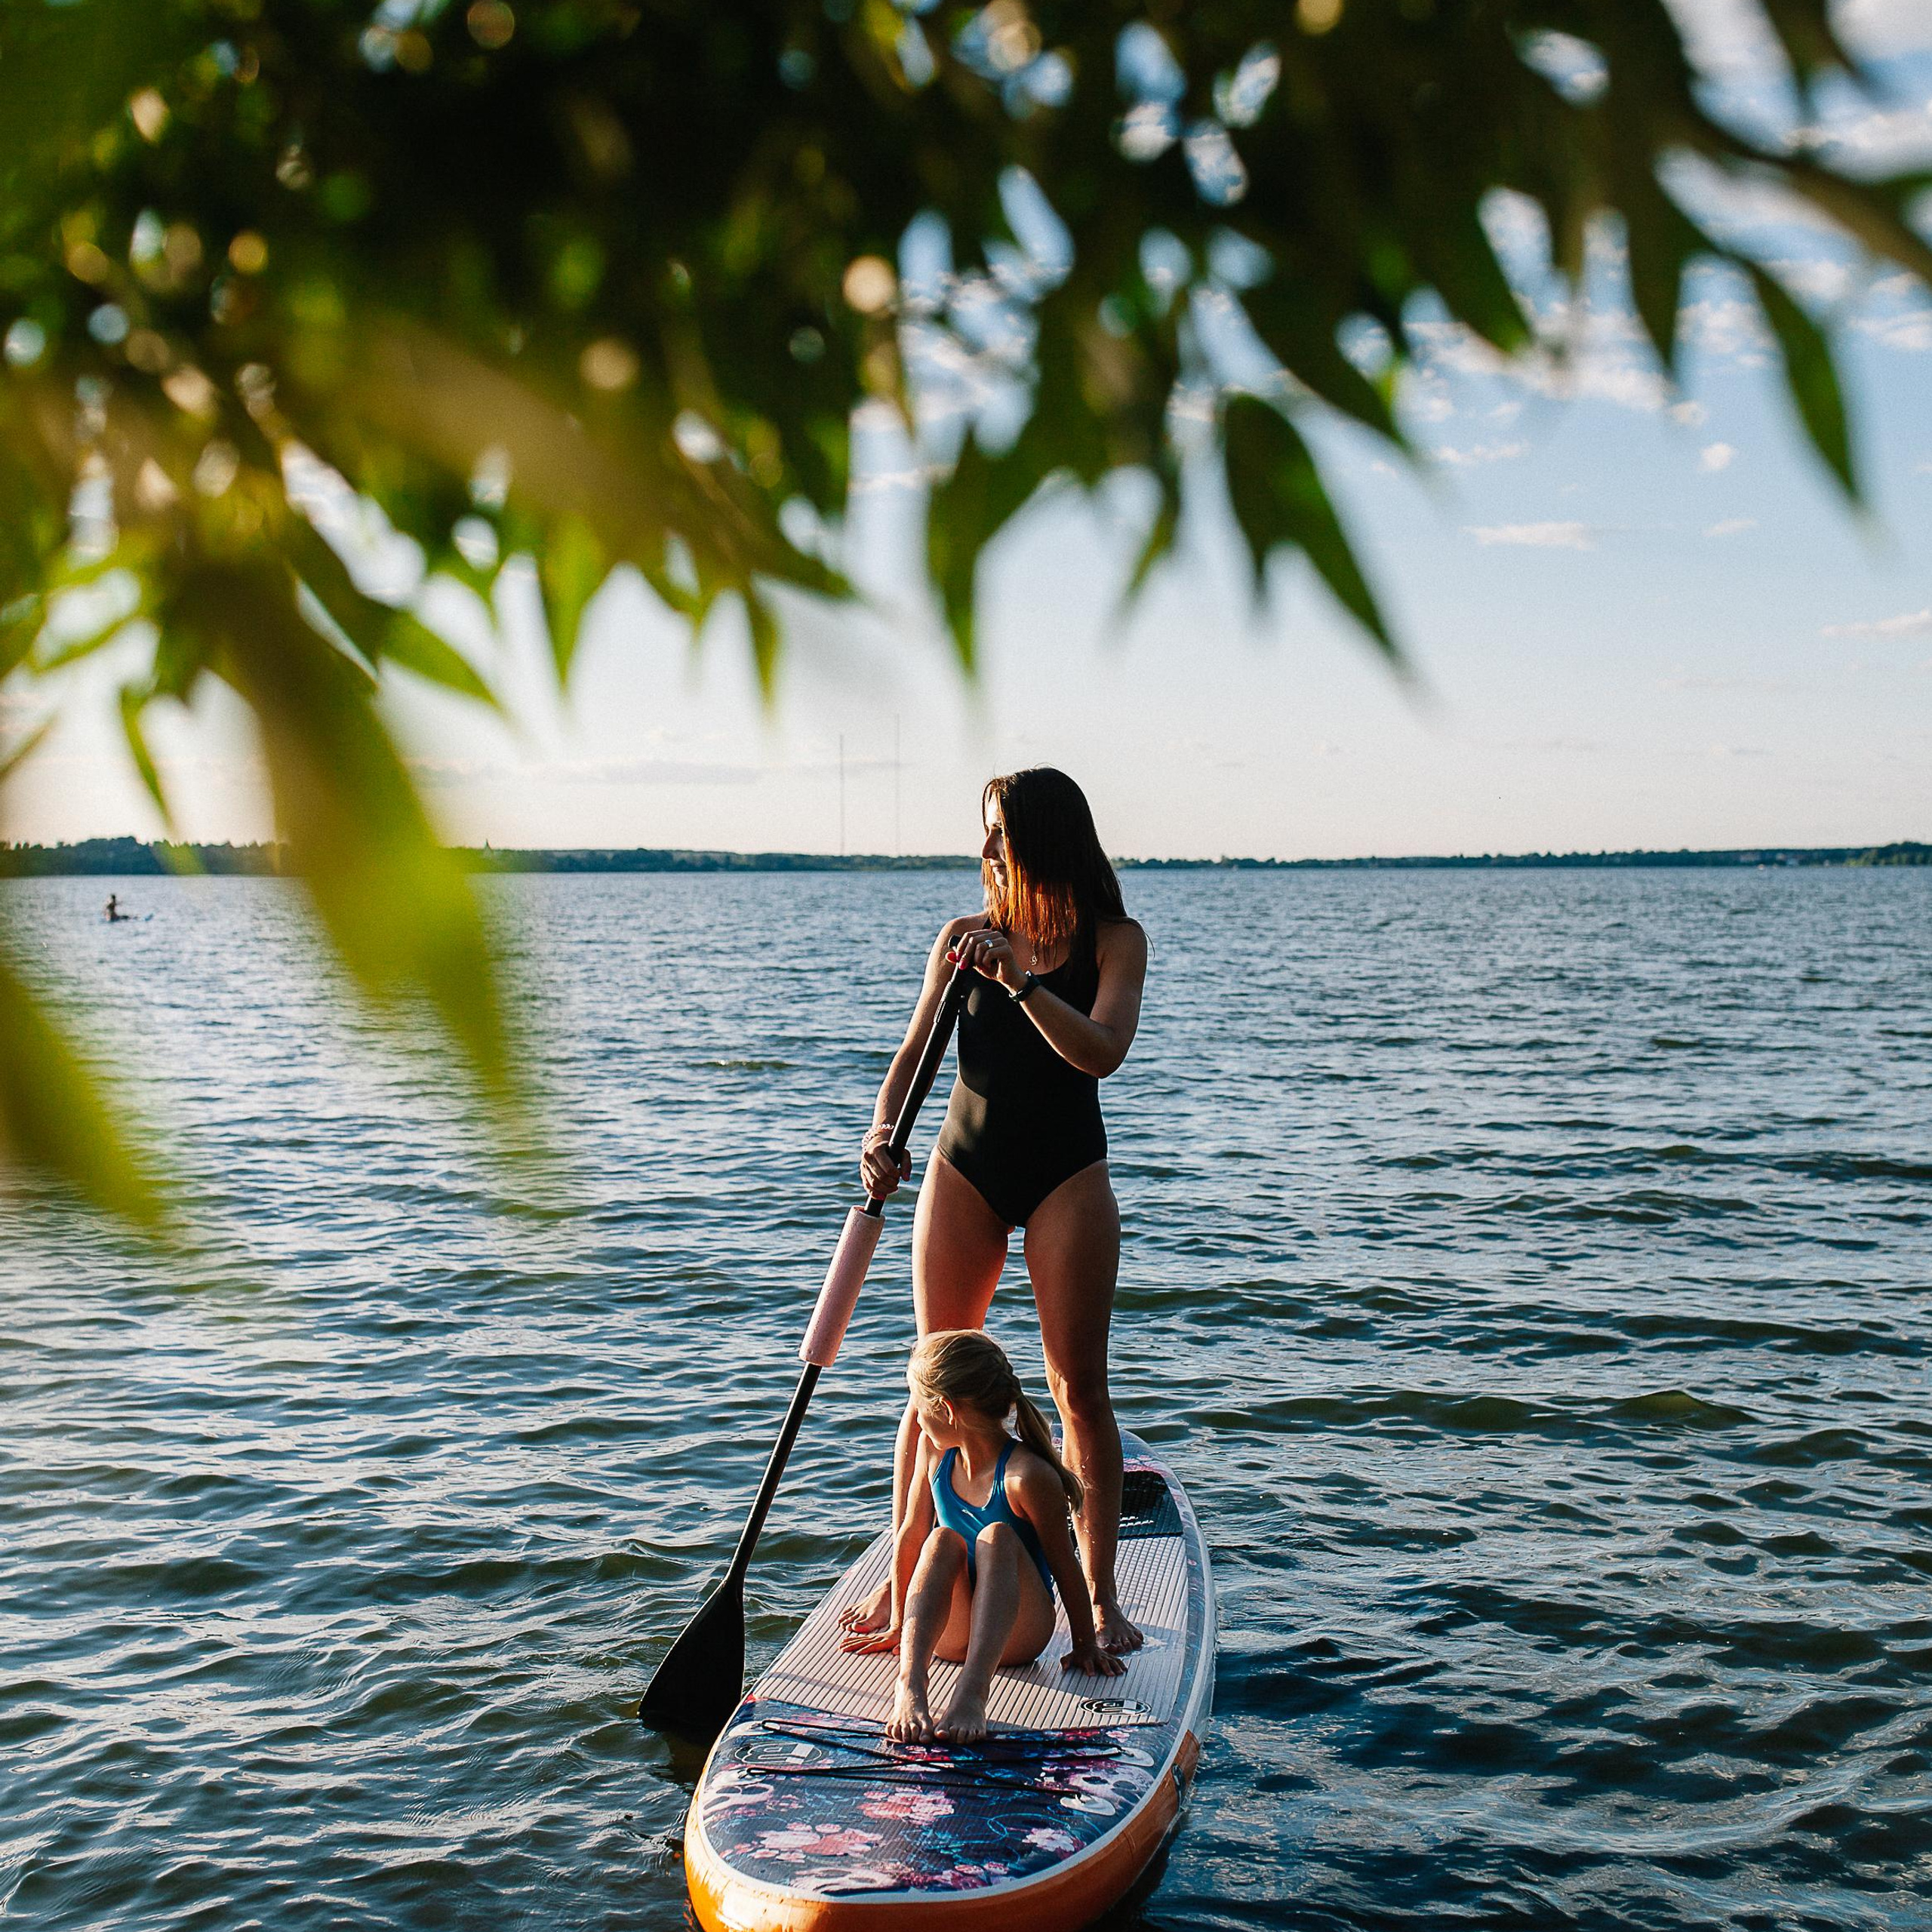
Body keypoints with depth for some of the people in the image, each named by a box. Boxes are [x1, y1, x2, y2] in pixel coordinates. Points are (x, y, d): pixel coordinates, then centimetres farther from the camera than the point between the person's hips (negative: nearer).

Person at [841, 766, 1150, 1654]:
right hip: (965, 1169, 2)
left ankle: (1099, 1594, 9)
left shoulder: (1114, 939, -3)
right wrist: (882, 1130, -17)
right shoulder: (965, 937, 4)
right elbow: (914, 1053, 1)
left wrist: (1020, 980, -30)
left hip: (1066, 1175, -2)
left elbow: (1102, 1050, -19)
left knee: (1078, 1386, -1)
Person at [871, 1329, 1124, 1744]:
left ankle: (972, 1691, -50)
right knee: (942, 1540, -24)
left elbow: (1064, 1565, -13)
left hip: (1016, 1632, -4)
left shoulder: (1027, 1476, -21)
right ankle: (909, 1684, -45)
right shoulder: (933, 1450, -2)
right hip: (948, 1633, 4)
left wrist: (1086, 1646, -5)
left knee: (997, 1537, -31)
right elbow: (910, 1535, 8)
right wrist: (899, 1624, 14)